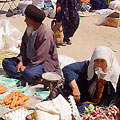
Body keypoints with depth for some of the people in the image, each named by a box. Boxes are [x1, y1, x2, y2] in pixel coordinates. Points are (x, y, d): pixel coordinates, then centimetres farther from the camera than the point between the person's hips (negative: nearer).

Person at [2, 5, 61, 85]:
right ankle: (23, 76, -16)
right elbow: (24, 47, 10)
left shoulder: (46, 34, -23)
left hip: (45, 63, -9)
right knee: (6, 62, 0)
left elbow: (40, 57, -23)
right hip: (29, 60, 9)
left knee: (28, 73, -37)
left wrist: (27, 67, -17)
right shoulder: (29, 29, 3)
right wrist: (21, 61, -5)